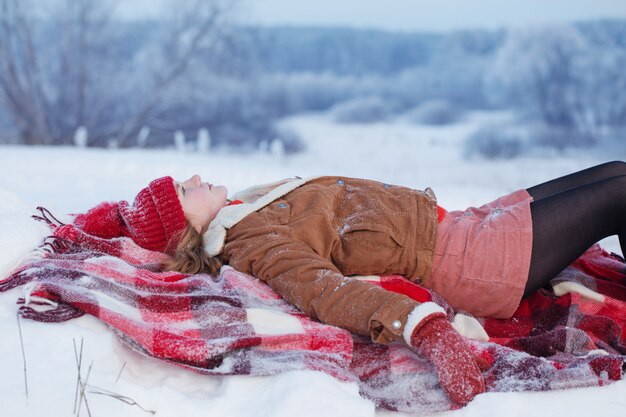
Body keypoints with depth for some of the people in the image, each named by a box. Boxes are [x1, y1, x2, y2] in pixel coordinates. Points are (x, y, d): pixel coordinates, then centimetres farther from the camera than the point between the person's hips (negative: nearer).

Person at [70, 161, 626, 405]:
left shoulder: (247, 208, 6)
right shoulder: (257, 244, -19)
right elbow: (325, 290, -36)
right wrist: (423, 327, -49)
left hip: (458, 222, 10)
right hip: (463, 260, -10)